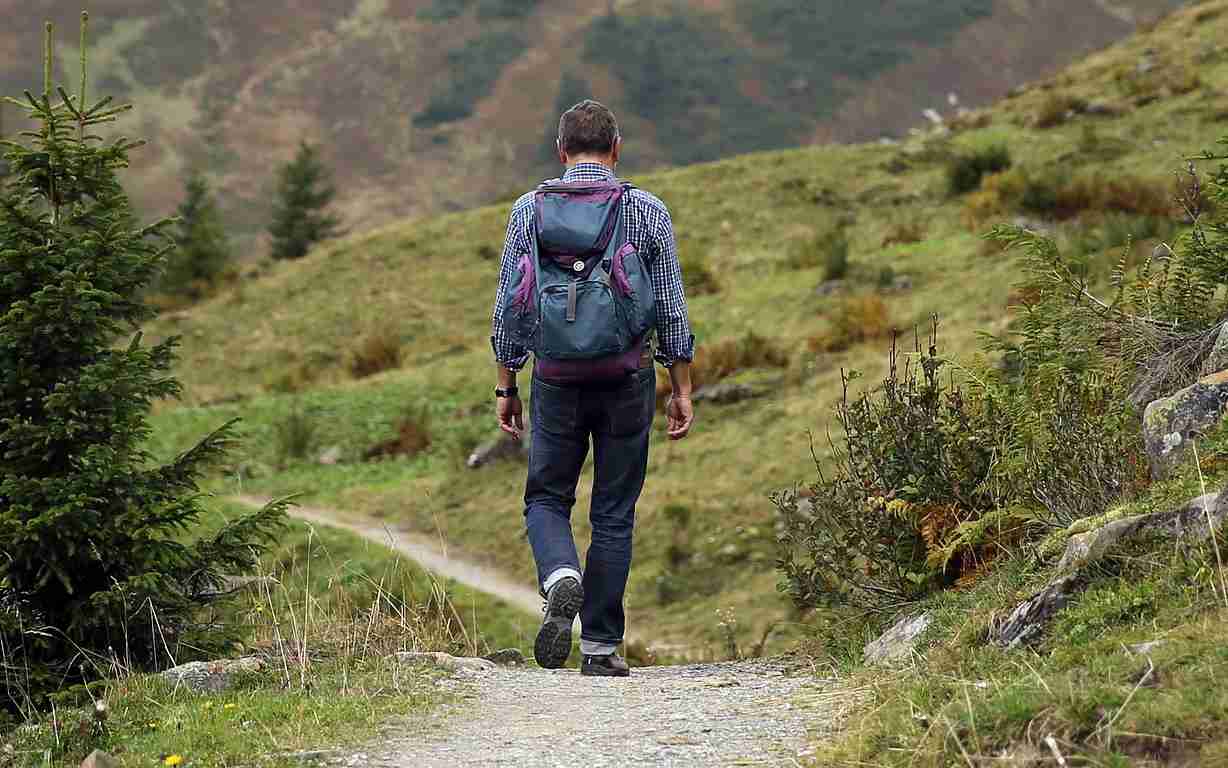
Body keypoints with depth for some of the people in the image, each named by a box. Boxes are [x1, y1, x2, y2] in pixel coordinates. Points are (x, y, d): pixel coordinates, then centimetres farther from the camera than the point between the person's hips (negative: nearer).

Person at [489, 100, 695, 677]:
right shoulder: (647, 211, -1)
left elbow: (509, 306, 2)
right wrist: (682, 390, 7)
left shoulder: (530, 209, 1)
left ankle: (562, 578, -16)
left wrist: (506, 387, 9)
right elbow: (672, 309, 0)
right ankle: (601, 646, 8)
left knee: (546, 499, 14)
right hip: (628, 381, 0)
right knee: (614, 514, 8)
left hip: (556, 381, 0)